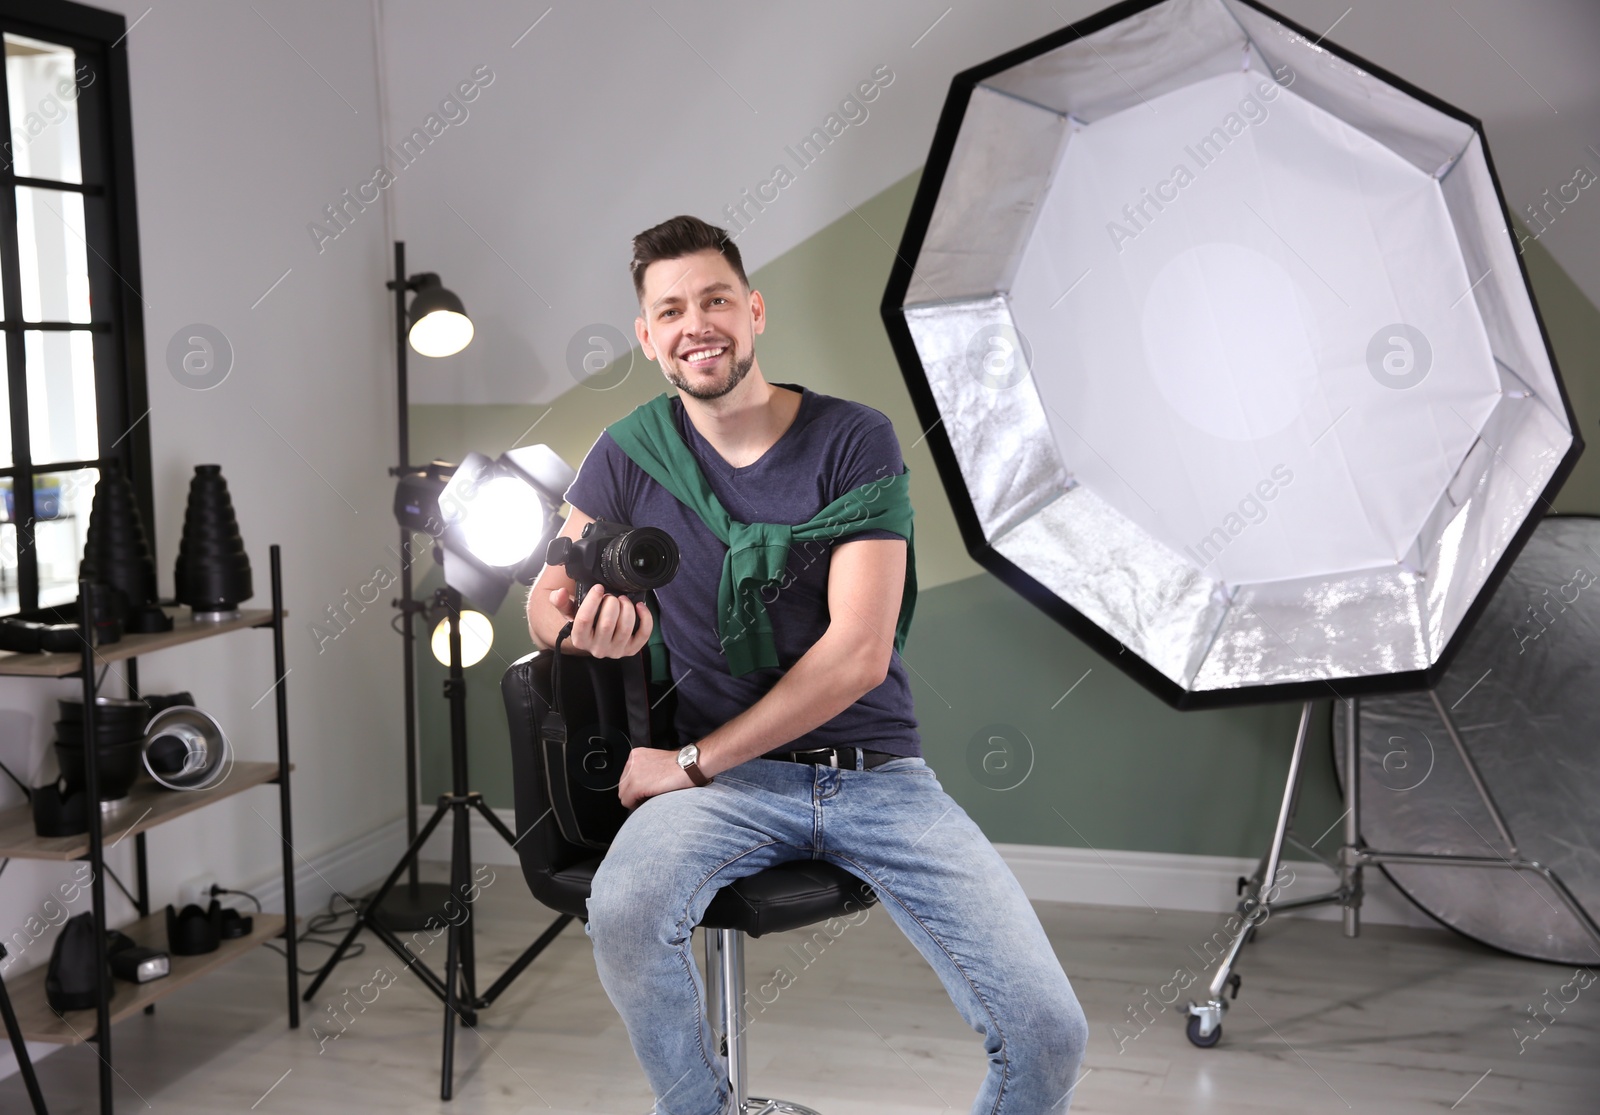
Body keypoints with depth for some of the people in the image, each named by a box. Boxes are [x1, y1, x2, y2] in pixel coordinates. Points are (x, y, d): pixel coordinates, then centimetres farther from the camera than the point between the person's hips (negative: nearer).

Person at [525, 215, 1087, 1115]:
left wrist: (693, 762, -12)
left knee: (1049, 1035, -17)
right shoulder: (631, 454, 4)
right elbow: (546, 602, 8)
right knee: (624, 915, -33)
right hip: (728, 782, 1)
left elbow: (860, 652, -11)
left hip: (876, 770, -1)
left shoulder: (855, 441, -4)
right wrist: (578, 627, -18)